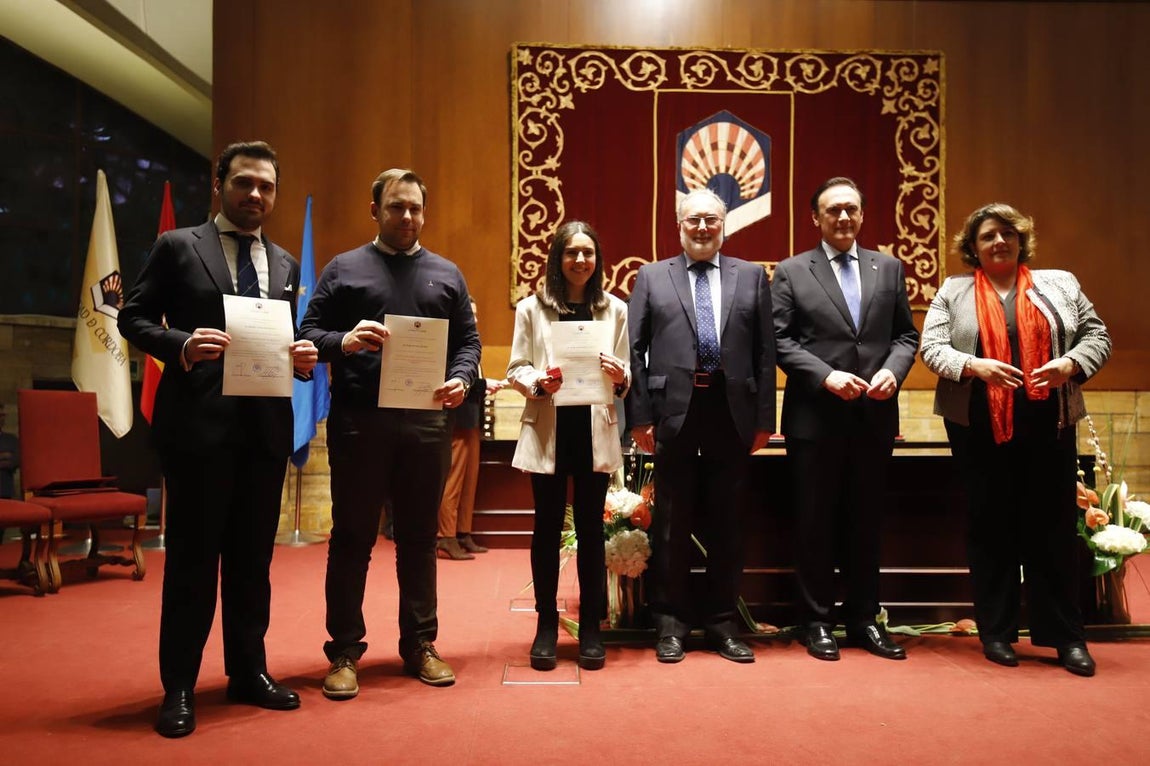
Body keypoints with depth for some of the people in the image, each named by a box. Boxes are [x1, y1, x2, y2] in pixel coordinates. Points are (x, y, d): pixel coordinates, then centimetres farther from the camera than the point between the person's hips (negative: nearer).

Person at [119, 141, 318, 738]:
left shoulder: (285, 265, 15)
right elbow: (133, 317, 0)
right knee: (192, 556, 3)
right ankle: (179, 687, 16)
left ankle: (248, 672, 26)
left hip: (265, 426, 4)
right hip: (198, 422, -4)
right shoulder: (177, 247, 3)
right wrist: (181, 345, -18)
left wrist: (302, 357, -5)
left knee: (253, 556, 12)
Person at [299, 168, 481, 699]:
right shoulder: (343, 269, 7)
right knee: (352, 538, 5)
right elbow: (309, 332, 3)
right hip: (358, 421, -2)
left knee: (420, 537, 9)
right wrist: (343, 341, -18)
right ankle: (345, 652, 16)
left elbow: (468, 340, 12)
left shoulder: (446, 274, 13)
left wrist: (461, 379, -7)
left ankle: (420, 645, 21)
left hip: (427, 422, 2)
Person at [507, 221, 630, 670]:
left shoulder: (615, 309, 6)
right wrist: (538, 382, -18)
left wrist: (620, 378, -15)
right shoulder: (531, 308, 4)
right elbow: (515, 370, 2)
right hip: (547, 430, 0)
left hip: (595, 431, 1)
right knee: (548, 527, 7)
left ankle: (591, 628, 19)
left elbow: (626, 377, 7)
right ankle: (546, 626, 20)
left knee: (591, 528, 7)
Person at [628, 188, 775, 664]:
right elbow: (634, 350, 3)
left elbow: (766, 352, 6)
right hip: (674, 412, -1)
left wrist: (764, 418, 1)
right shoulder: (651, 277, 7)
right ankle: (672, 624, 21)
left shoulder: (752, 277, 10)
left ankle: (721, 624, 23)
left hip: (732, 413, 1)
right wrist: (640, 416, -4)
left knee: (727, 524, 9)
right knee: (672, 524, 7)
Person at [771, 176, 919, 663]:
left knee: (866, 523, 11)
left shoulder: (888, 268, 12)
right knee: (816, 523, 6)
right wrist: (826, 375, -16)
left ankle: (863, 619, 24)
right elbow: (780, 340, -4)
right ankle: (817, 621, 18)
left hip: (875, 417, 3)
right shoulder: (791, 272, 2)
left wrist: (893, 370, -9)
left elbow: (906, 334, 11)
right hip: (815, 417, -3)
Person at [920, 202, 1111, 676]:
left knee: (1054, 527, 4)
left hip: (1048, 425, 1)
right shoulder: (953, 291, 7)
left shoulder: (1059, 284, 12)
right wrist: (975, 366, -19)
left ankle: (1067, 637, 17)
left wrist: (1070, 363, -12)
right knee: (990, 528, 6)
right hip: (978, 427, -1)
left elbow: (1097, 336, 9)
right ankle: (996, 633, 17)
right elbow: (931, 347, -1)